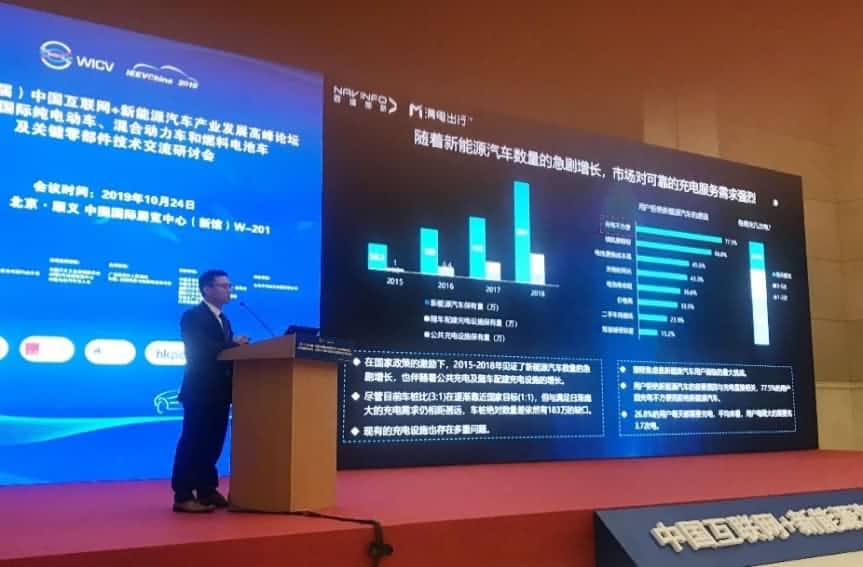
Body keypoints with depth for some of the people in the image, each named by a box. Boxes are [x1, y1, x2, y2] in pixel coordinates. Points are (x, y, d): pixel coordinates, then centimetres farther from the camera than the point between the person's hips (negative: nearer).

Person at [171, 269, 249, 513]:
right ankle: (183, 496, -2)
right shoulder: (193, 316, -6)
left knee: (213, 443, 11)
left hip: (219, 391, 8)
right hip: (200, 391, -8)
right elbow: (200, 350, -20)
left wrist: (238, 347, -8)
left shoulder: (223, 320, 19)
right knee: (192, 443, -6)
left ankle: (207, 491, 19)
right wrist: (233, 344, -21)